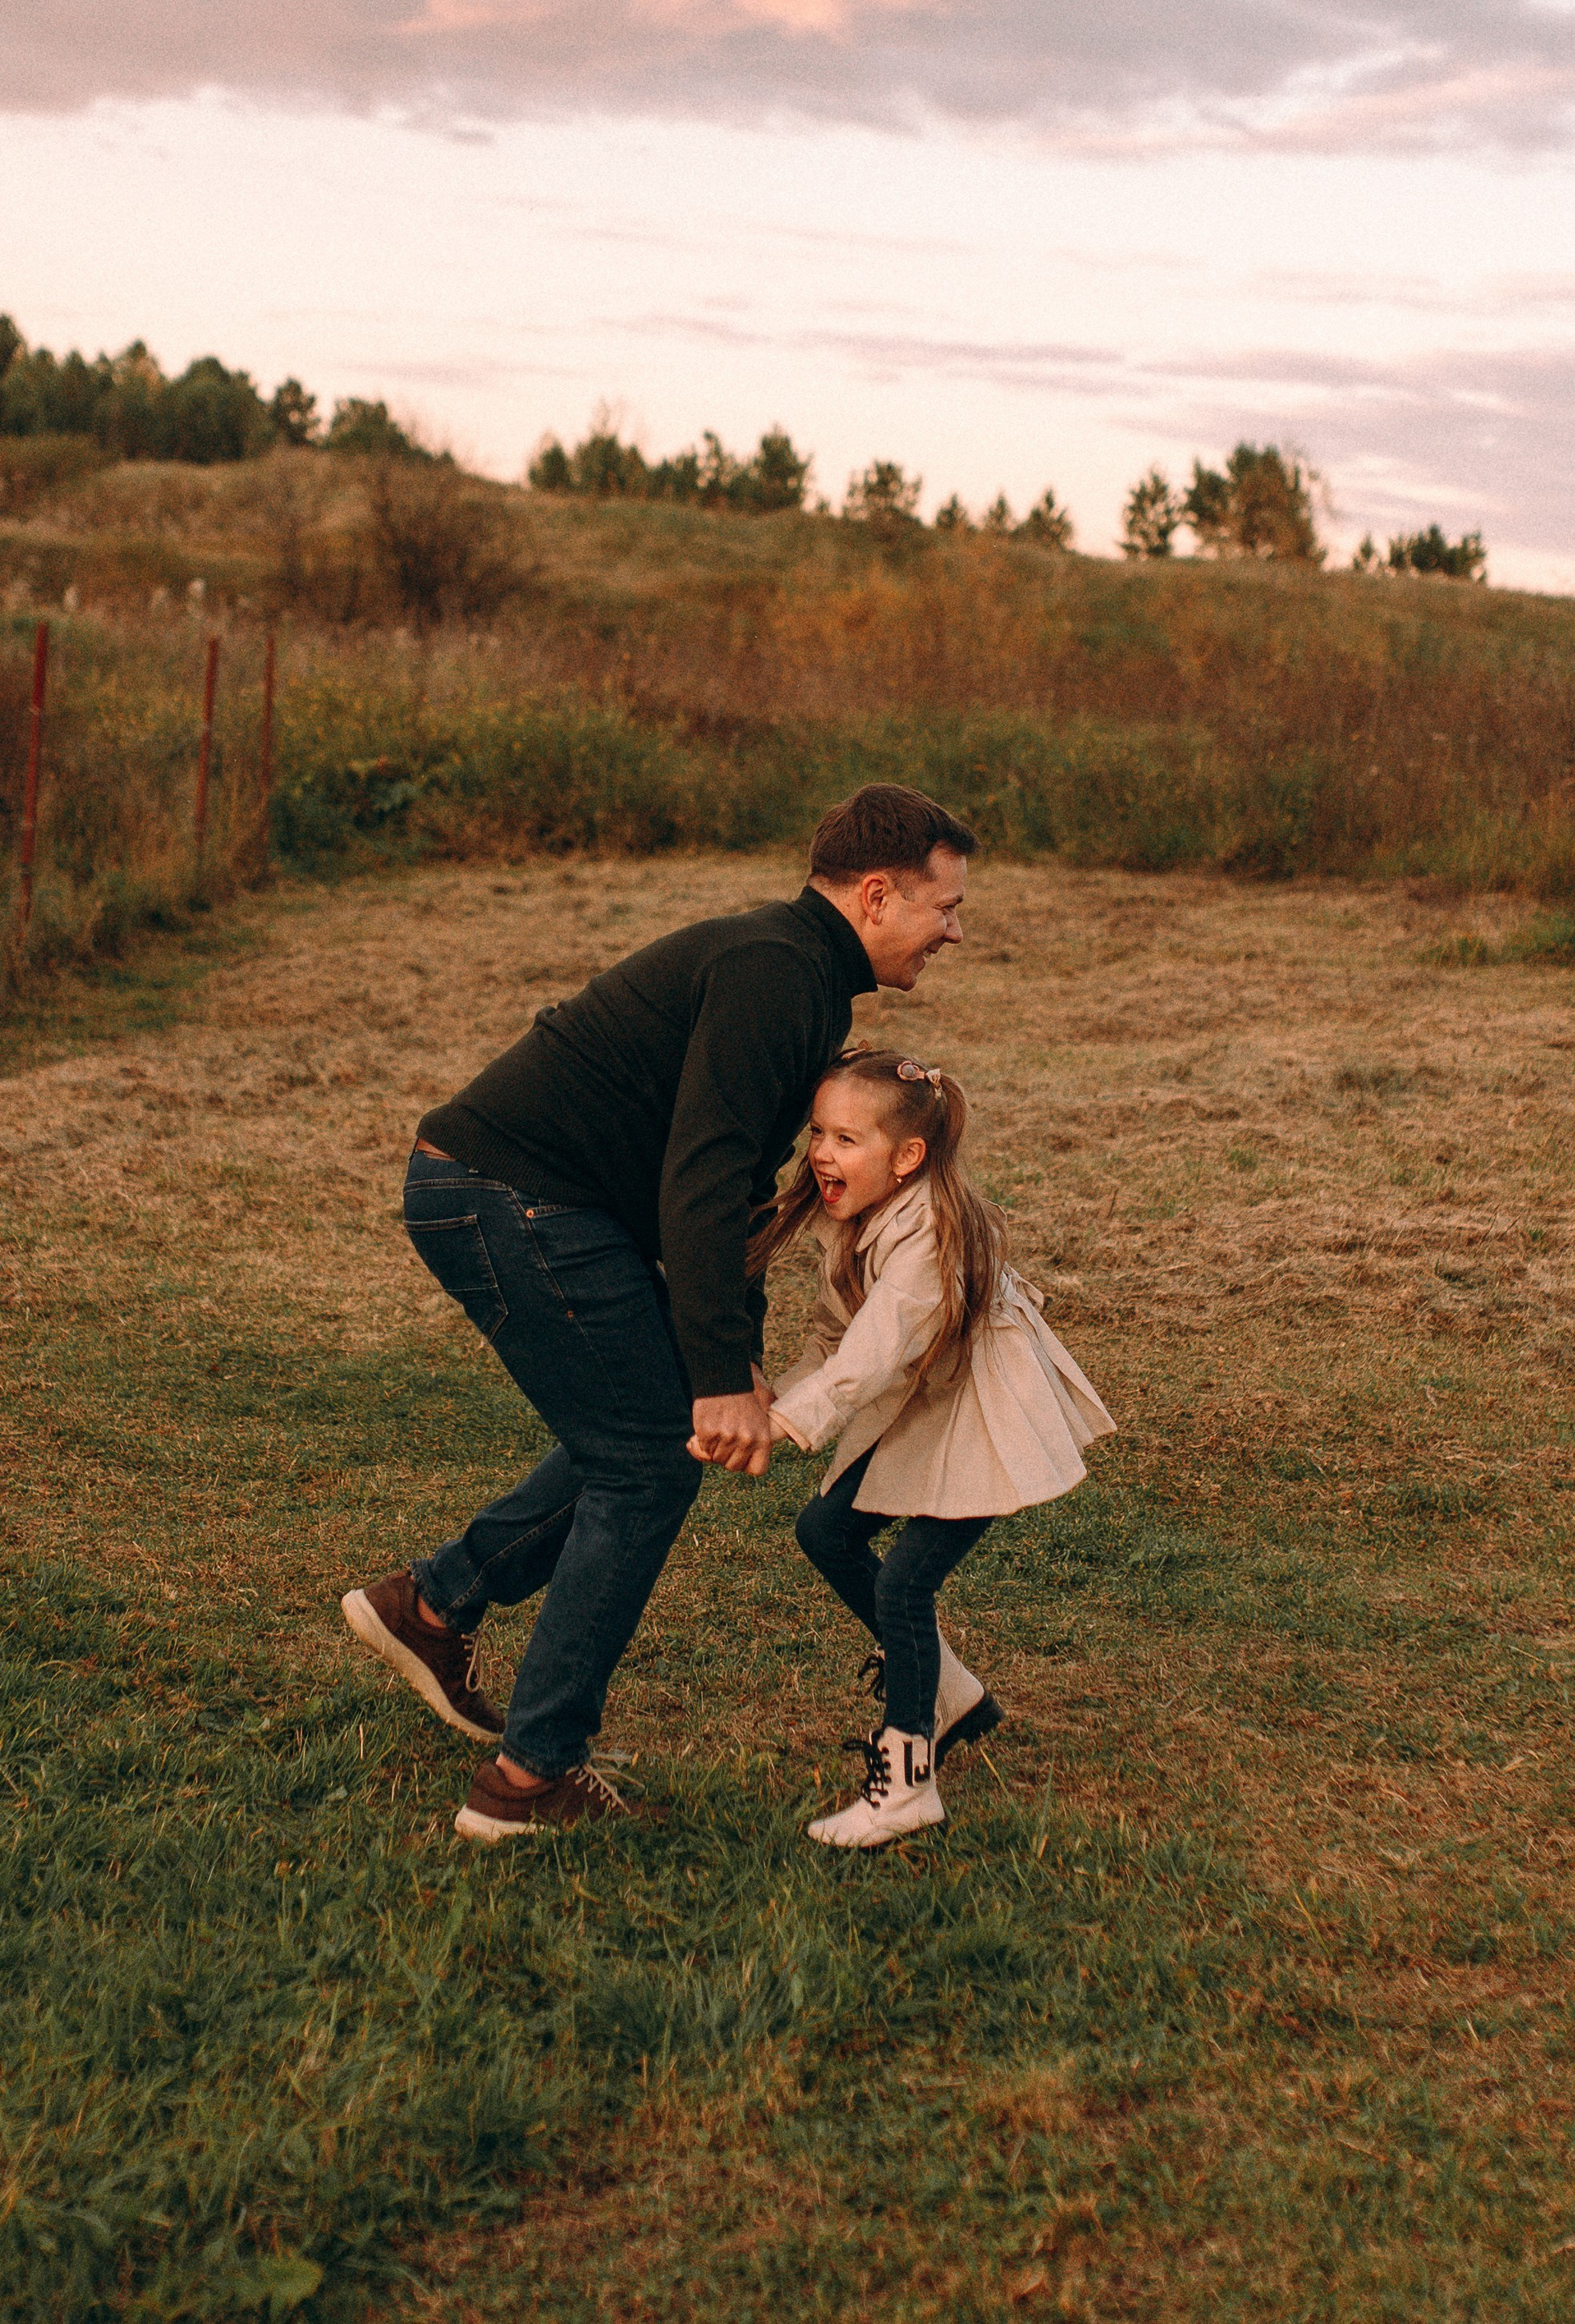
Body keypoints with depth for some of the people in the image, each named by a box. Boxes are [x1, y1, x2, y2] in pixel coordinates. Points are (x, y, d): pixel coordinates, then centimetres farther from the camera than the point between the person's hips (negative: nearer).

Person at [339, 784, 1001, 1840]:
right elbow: (700, 1186, -25)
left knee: (645, 1429, 18)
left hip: (490, 1196, 10)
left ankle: (435, 1603, 27)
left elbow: (733, 1176, 23)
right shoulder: (773, 975, -16)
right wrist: (723, 1377, -25)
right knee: (649, 1462, -4)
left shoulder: (794, 975, 17)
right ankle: (532, 1779, 2)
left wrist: (741, 1356, 18)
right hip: (514, 1198, -10)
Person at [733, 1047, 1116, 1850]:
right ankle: (949, 1693, 24)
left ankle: (904, 1782, -1)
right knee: (825, 1530, 8)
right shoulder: (845, 1217, -2)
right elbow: (836, 1335, 6)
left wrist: (791, 1420, -52)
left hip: (988, 1421, -9)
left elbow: (877, 1351, -41)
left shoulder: (930, 1234, -30)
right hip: (915, 1407, 9)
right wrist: (770, 1399, -7)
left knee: (904, 1580, -14)